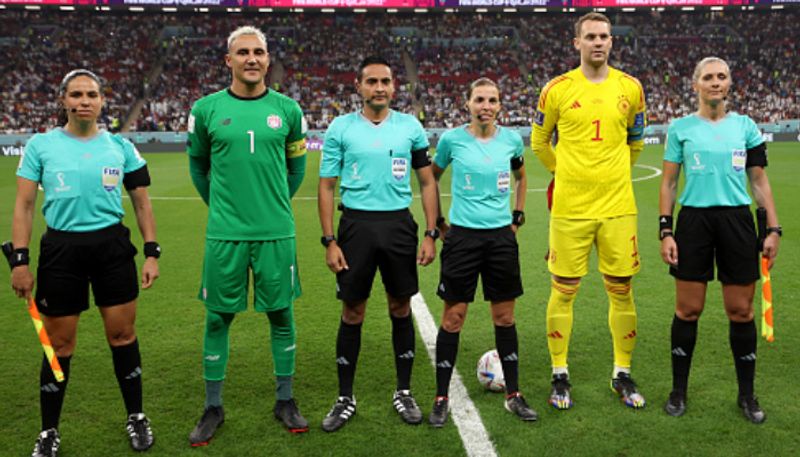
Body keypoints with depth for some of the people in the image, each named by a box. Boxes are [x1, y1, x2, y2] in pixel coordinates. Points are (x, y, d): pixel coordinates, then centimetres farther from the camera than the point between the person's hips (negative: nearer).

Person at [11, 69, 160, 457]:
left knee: (123, 335, 6)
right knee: (59, 345, 5)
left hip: (113, 246, 1)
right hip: (61, 250, -1)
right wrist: (20, 259, -4)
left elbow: (141, 202, 9)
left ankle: (136, 418, 24)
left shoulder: (120, 146, 5)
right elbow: (24, 205, 2)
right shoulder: (40, 145, 2)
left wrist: (151, 252, 3)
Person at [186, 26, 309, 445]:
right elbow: (197, 164, 14)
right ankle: (213, 408, 20)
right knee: (217, 319, 6)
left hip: (276, 233, 1)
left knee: (281, 316, 8)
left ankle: (285, 401, 23)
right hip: (225, 234, 0)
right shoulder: (207, 109, 1)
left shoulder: (287, 109, 3)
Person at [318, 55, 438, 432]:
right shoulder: (341, 128, 1)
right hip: (356, 224, -1)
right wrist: (329, 240, -5)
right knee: (352, 313, 4)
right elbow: (326, 186, 2)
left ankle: (404, 392, 24)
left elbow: (427, 182, 8)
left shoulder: (410, 126, 4)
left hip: (399, 224, 1)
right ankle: (345, 398, 18)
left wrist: (430, 234, 0)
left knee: (401, 308, 8)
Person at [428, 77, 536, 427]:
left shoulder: (511, 139, 3)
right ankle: (441, 398, 14)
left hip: (501, 236, 2)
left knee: (504, 317, 9)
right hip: (462, 236, -2)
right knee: (453, 317, 1)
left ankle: (513, 395, 22)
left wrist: (518, 216, 16)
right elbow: (432, 177, 11)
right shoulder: (452, 139, -4)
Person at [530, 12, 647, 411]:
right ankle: (560, 375, 18)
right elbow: (538, 142, 12)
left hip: (618, 207, 2)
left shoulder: (630, 88, 5)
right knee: (563, 291, 3)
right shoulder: (557, 89, -1)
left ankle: (622, 374, 22)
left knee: (621, 291, 6)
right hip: (569, 208, -2)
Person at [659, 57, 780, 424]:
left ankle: (747, 395, 20)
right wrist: (665, 231, -3)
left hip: (737, 221, 1)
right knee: (688, 310, 3)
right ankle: (678, 391, 18)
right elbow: (668, 183, 4)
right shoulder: (680, 128, 4)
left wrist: (773, 229, 3)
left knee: (741, 311, 5)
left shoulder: (745, 126, 8)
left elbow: (759, 181, 9)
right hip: (694, 220, -1)